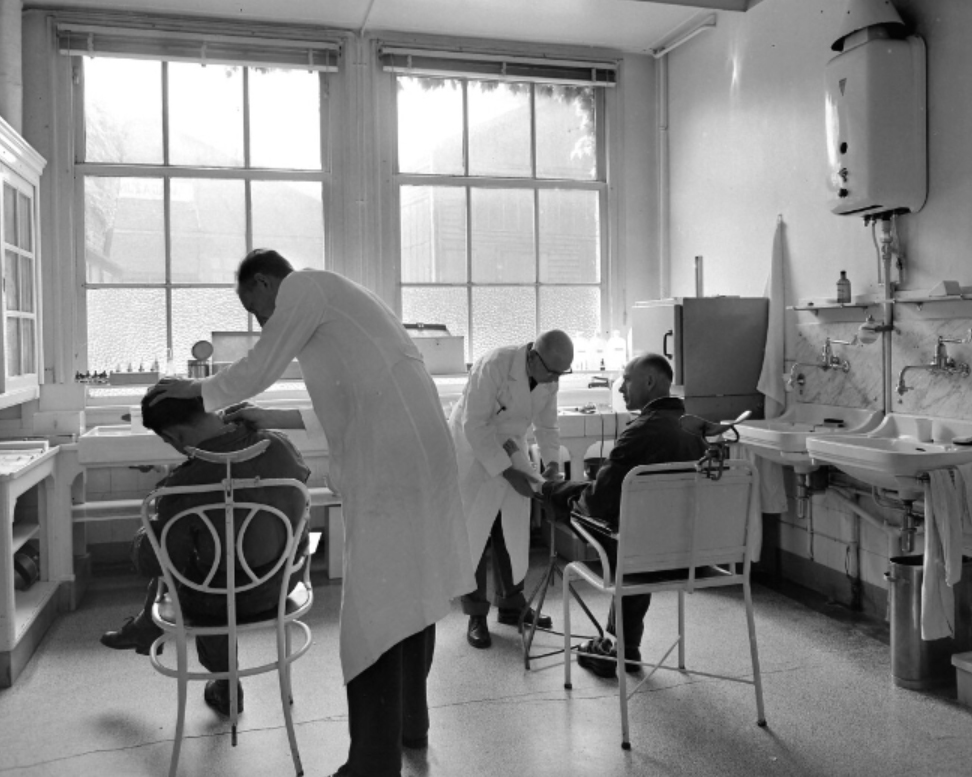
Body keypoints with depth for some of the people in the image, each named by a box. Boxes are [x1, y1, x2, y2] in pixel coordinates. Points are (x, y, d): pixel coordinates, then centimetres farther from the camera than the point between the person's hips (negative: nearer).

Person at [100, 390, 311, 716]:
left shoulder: (183, 487, -30)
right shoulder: (279, 446, -18)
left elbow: (151, 564, -18)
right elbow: (303, 476, 7)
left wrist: (148, 530, 2)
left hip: (221, 601, -4)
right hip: (282, 584, 5)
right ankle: (144, 628, 51)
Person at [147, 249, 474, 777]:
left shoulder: (303, 286, 1)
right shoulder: (332, 298, 28)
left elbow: (256, 370, 2)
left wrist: (196, 390, 19)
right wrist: (273, 420, 30)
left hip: (390, 458, -10)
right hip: (416, 452, 10)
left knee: (374, 609, -6)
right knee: (408, 592, 17)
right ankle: (408, 721, 31)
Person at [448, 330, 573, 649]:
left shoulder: (549, 380, -9)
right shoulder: (492, 366, -31)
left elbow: (547, 425, 3)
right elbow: (475, 427, -29)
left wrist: (552, 462, -14)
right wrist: (509, 473, -30)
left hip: (510, 448, 6)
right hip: (471, 450, -6)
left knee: (514, 532, 8)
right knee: (473, 532, -2)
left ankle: (511, 605, 24)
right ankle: (476, 616, 9)